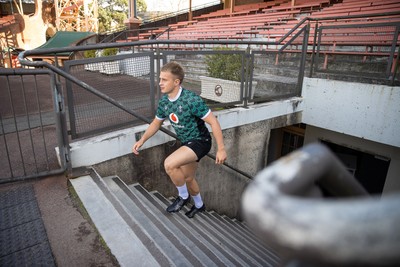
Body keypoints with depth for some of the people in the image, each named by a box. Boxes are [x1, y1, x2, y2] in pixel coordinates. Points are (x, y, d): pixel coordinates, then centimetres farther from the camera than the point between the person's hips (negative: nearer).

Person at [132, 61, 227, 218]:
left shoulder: (191, 100, -27)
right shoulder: (164, 101, -4)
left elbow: (213, 122, -23)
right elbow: (156, 123, 11)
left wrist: (221, 149, -23)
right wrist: (142, 140, 0)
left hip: (200, 141, -8)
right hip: (186, 143, 8)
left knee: (169, 164, -26)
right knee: (187, 178, 20)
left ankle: (183, 196, 2)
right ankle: (199, 205, 49)